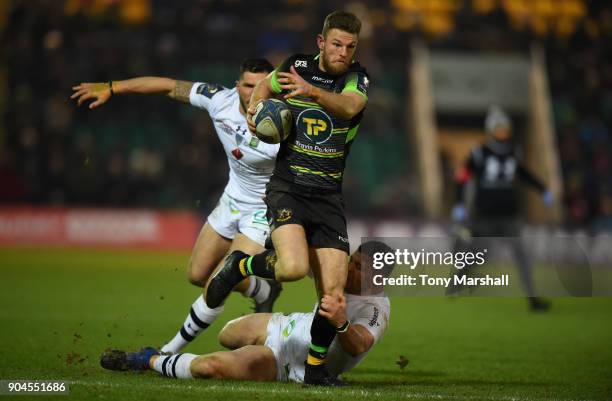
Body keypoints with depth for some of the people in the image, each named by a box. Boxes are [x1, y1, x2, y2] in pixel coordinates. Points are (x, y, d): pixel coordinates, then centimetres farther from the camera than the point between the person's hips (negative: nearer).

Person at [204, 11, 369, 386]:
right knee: (294, 267, -27)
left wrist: (312, 90, -40)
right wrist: (255, 107, 4)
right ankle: (240, 265, 3)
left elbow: (350, 106, -24)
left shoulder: (357, 78, 0)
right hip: (287, 188, -1)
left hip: (329, 196, 1)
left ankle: (316, 366, 15)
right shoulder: (297, 66, 3)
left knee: (333, 291, -6)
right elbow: (265, 85, 25)